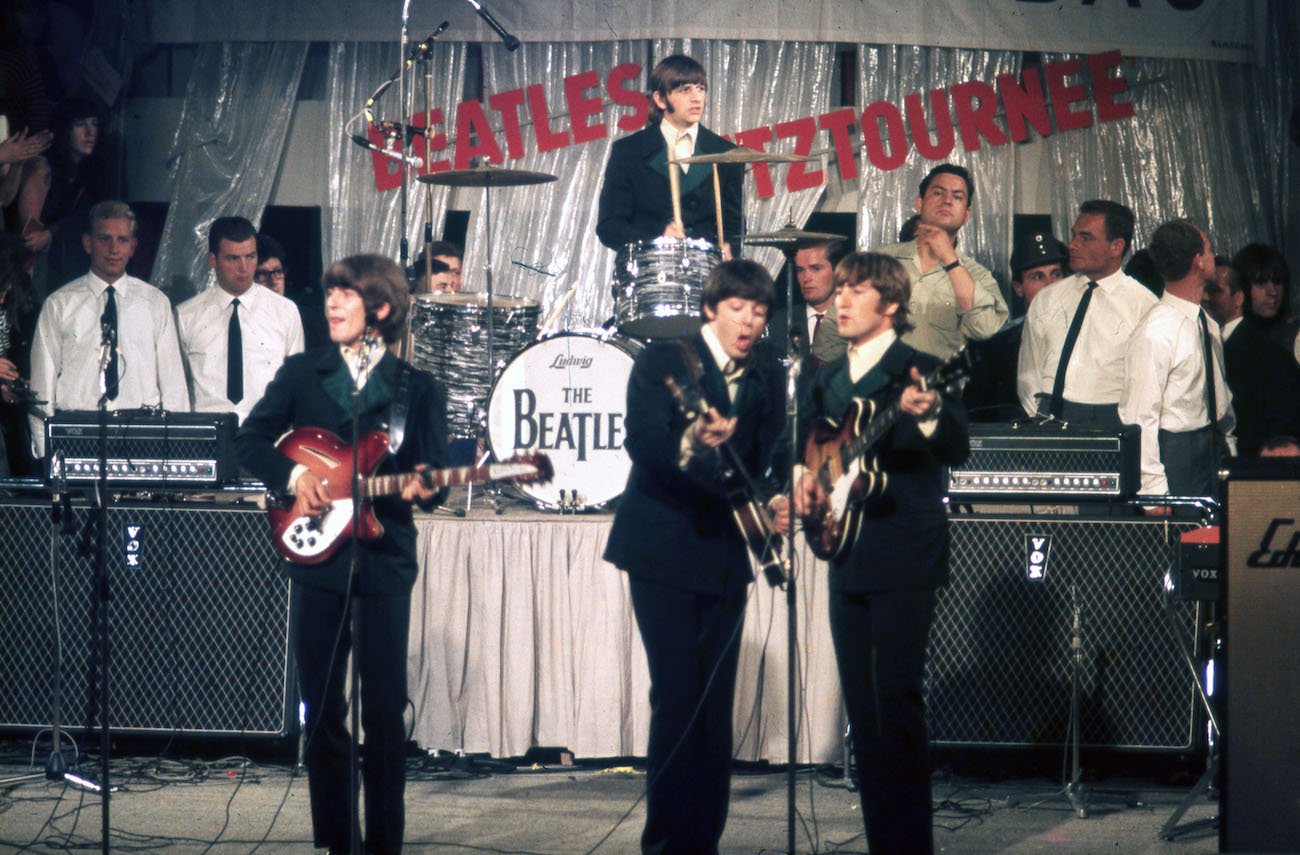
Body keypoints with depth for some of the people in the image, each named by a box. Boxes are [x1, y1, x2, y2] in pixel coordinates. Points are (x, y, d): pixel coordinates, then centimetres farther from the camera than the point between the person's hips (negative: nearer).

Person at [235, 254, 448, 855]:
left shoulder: (418, 389, 6)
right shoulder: (301, 373, 9)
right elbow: (250, 439, 5)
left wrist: (421, 489, -19)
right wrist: (294, 477, -11)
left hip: (385, 560, -1)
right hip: (317, 556, 1)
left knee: (385, 708, -2)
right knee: (321, 707, 4)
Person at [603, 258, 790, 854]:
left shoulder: (764, 370, 9)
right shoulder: (664, 360, -7)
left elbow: (770, 449, 15)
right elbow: (642, 442, -20)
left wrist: (775, 498, -5)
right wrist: (689, 444, -40)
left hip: (725, 552, 5)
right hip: (663, 547, -5)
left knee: (716, 700, 5)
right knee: (677, 696, -10)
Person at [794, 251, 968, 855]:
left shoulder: (918, 370, -6)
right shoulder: (829, 378, 15)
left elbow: (957, 453, -16)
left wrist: (930, 415, -36)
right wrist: (806, 478, 4)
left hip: (903, 560, -7)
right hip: (846, 559, 7)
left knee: (896, 699, -11)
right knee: (862, 708, 8)